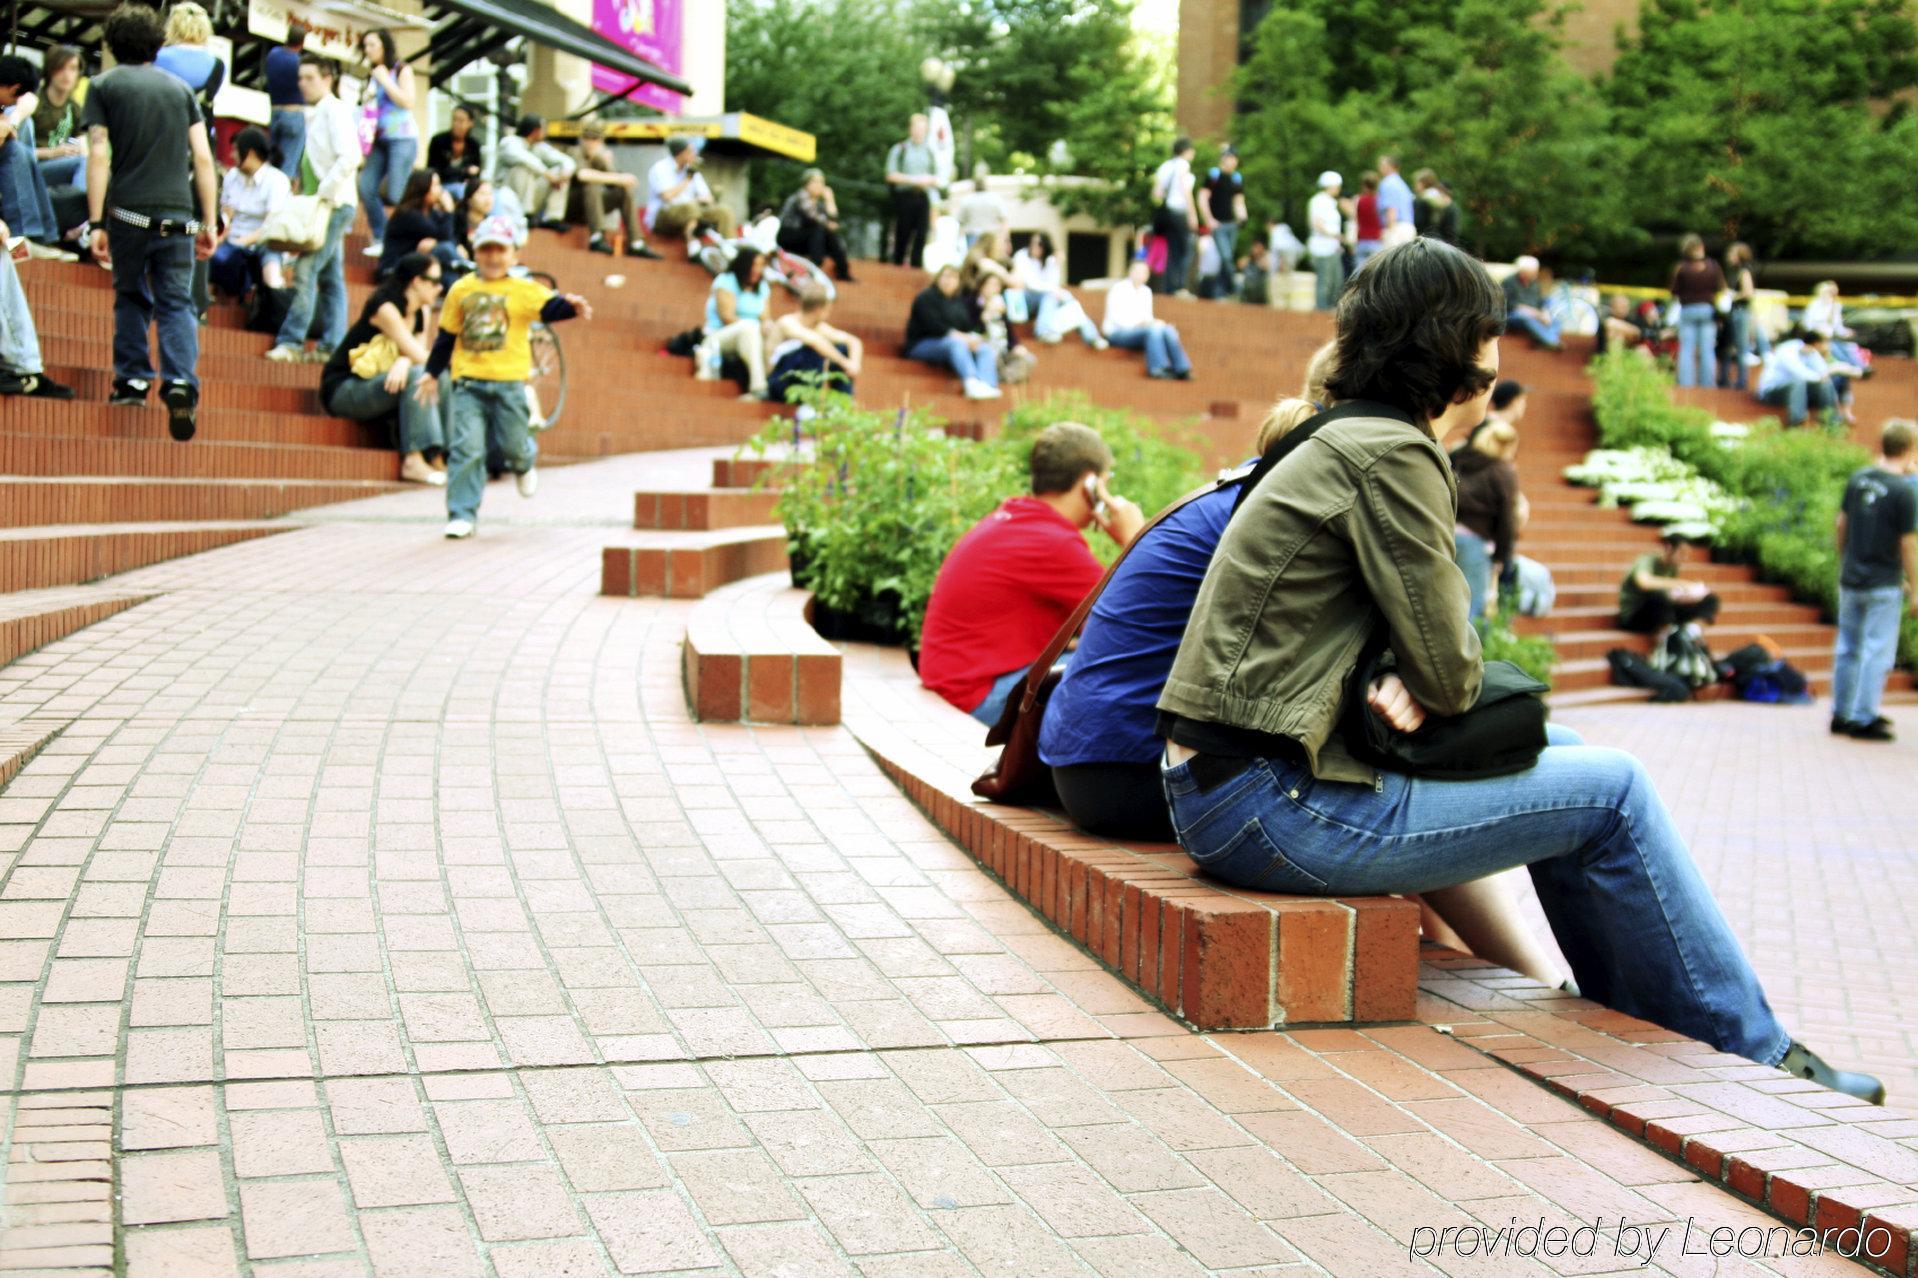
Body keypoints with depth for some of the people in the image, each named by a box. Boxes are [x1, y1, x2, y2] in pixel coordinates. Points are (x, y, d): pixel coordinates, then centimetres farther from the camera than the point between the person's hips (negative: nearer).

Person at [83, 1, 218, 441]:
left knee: (130, 296, 19)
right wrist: (209, 222, 10)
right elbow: (203, 159, 7)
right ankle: (181, 382, -19)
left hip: (128, 211, -1)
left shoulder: (104, 86, 6)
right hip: (177, 214, 1)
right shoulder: (179, 88, 14)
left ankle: (132, 379, 18)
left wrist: (96, 223, -4)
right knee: (176, 304, 0)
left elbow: (99, 157, -3)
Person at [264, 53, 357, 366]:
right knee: (331, 277, 8)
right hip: (323, 203, 9)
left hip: (336, 203, -9)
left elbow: (349, 158, -20)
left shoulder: (336, 110, -9)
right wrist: (310, 194, 8)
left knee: (306, 271, -13)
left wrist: (324, 193, -20)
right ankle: (332, 346, 9)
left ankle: (291, 341, -13)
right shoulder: (314, 114, 17)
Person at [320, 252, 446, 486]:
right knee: (416, 376, -30)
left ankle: (437, 458, -17)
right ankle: (413, 462, -34)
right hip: (343, 389, -8)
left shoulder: (421, 312, 8)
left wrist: (403, 363, -27)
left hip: (377, 387, 8)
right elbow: (421, 357, -21)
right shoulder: (386, 308, -18)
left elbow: (414, 354, -4)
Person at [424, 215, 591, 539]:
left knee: (513, 444, 7)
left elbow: (550, 307, -16)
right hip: (467, 382, 1)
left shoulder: (524, 290, 1)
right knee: (465, 449, -6)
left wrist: (572, 306, -38)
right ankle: (462, 514, -1)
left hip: (508, 382, -1)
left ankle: (525, 464, 45)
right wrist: (432, 373, 18)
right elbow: (446, 335, 15)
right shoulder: (461, 290, 8)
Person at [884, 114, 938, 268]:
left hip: (922, 196, 3)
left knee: (921, 233, -5)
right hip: (904, 196, -3)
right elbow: (891, 175, -4)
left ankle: (916, 264, -3)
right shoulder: (899, 149, 4)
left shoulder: (929, 152, 15)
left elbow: (936, 179, 19)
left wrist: (928, 180, -5)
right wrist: (913, 180, -11)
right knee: (903, 233, -1)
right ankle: (898, 263, 8)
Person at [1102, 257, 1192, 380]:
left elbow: (1148, 318, 17)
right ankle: (1158, 368, -43)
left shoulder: (1146, 291, 17)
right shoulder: (1118, 289, -3)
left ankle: (1181, 369, -33)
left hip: (1139, 330, 6)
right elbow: (1115, 317, -11)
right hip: (1118, 333, -6)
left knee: (1168, 330, -23)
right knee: (1153, 329, -34)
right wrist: (1138, 323, -22)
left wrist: (1154, 322, -6)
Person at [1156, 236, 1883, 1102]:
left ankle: (1637, 1034, 27)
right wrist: (1418, 689, 8)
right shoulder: (1392, 455, -14)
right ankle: (1749, 1055, 13)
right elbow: (1452, 675, -14)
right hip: (1275, 810, -10)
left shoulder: (1344, 442, 16)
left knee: (1558, 754, 19)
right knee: (1612, 794, -3)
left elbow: (1407, 643, 17)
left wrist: (1402, 687, -4)